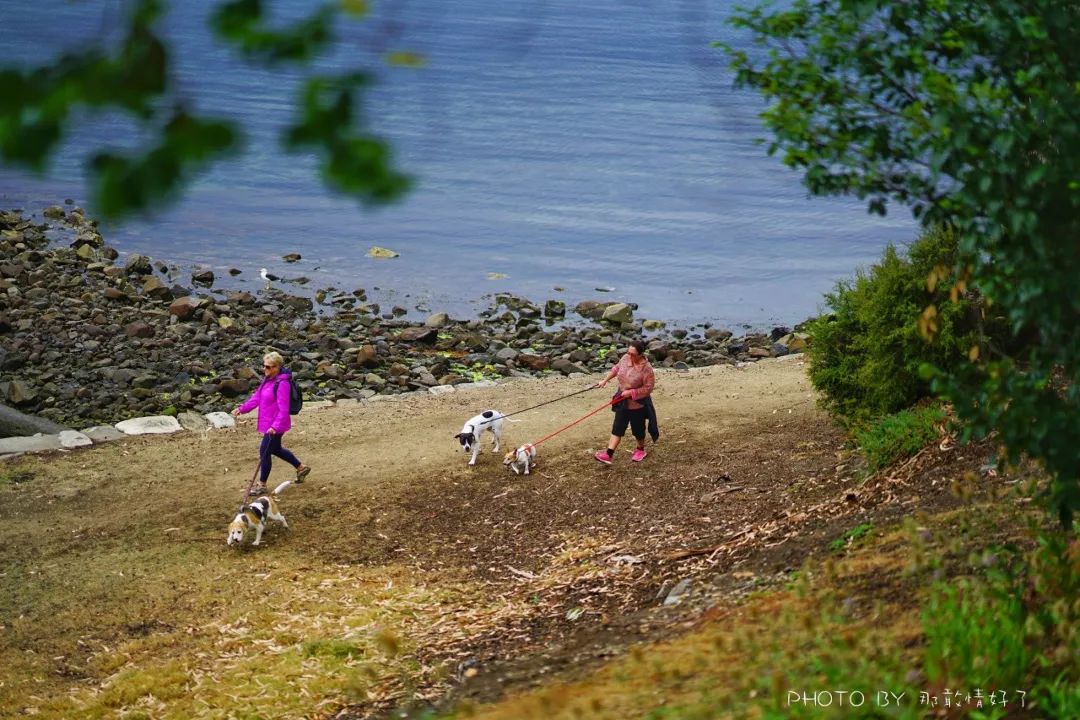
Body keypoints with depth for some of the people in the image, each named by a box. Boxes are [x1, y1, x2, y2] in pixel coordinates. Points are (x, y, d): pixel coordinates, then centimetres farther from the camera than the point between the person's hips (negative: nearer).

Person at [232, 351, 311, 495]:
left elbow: (283, 409, -24)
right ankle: (301, 467, 41)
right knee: (276, 449, 24)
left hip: (276, 425, -10)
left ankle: (262, 485, 11)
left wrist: (275, 426, -30)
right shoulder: (267, 380, 5)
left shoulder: (282, 384, -23)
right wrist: (241, 409, 4)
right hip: (267, 423, 10)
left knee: (264, 452, -2)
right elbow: (257, 397, 11)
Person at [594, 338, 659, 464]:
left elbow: (648, 388, -20)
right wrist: (605, 380, 12)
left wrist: (631, 392, -24)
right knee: (617, 428, 3)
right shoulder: (625, 358, -9)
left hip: (637, 403, -5)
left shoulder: (646, 369, -26)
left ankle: (641, 450, 40)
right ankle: (608, 455, 0)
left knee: (637, 428, 13)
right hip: (623, 401, 5)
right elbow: (616, 368, 11)